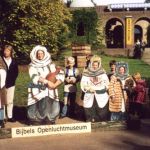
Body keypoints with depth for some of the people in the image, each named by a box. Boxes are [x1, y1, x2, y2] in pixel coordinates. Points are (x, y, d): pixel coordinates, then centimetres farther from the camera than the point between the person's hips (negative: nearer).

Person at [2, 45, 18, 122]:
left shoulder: (14, 61, 4)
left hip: (10, 84, 2)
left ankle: (10, 116, 16)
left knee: (10, 101, 8)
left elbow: (16, 72, 9)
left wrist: (12, 80, -2)